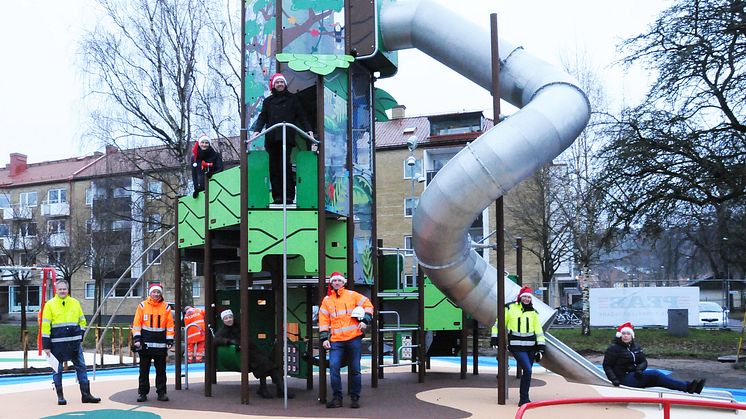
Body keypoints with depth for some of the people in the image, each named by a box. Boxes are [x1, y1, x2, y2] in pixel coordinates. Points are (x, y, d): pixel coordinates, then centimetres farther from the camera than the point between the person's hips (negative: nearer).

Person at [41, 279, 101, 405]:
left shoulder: (75, 303, 8)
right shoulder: (50, 305, -2)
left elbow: (82, 321, 17)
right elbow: (45, 325, -4)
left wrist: (80, 337, 10)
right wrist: (46, 345, -7)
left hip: (74, 342, 3)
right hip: (57, 343, -3)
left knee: (81, 367, 2)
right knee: (57, 370, 4)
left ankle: (86, 394, 7)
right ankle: (60, 396, 15)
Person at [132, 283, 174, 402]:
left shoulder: (166, 307, 5)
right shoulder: (142, 306, 2)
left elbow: (170, 325, 5)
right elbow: (137, 323, 1)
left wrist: (169, 341, 0)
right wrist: (136, 338, -7)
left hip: (160, 344, 1)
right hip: (145, 344, -1)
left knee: (161, 370, 6)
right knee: (144, 370, 4)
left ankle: (161, 392, 13)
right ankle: (142, 392, 11)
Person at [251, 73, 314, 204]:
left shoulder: (292, 99, 14)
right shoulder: (268, 101, 19)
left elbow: (301, 116, 9)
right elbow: (262, 117, 12)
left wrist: (308, 130, -4)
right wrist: (257, 130, -5)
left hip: (287, 138, -3)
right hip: (271, 138, 3)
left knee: (285, 166, -12)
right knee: (273, 168, -1)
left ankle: (289, 195, -9)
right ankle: (277, 196, 3)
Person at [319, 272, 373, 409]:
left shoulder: (352, 295, 6)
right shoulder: (327, 300, 12)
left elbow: (368, 305, 9)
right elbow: (323, 320, 11)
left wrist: (365, 320, -5)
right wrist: (324, 338, 3)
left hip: (353, 338, -1)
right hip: (336, 340, 1)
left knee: (354, 369, 4)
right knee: (333, 367, -13)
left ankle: (355, 398, 15)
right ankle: (337, 398, -3)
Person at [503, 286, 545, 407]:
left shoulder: (533, 313, 9)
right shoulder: (510, 308, -1)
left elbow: (538, 331, 10)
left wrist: (540, 348, 5)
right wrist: (495, 338, 5)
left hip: (530, 347, 5)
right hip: (516, 346, -5)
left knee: (527, 372, 9)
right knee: (527, 370, -17)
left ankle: (524, 398, 23)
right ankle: (524, 399, -8)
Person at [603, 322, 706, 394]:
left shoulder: (635, 347, 15)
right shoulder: (613, 348, -4)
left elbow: (644, 362, 11)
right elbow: (607, 366, -6)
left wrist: (639, 368, -12)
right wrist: (614, 379, -20)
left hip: (636, 376, 7)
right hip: (625, 379, -7)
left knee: (657, 380, -20)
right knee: (654, 373, -25)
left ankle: (688, 386, -37)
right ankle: (687, 386, -33)